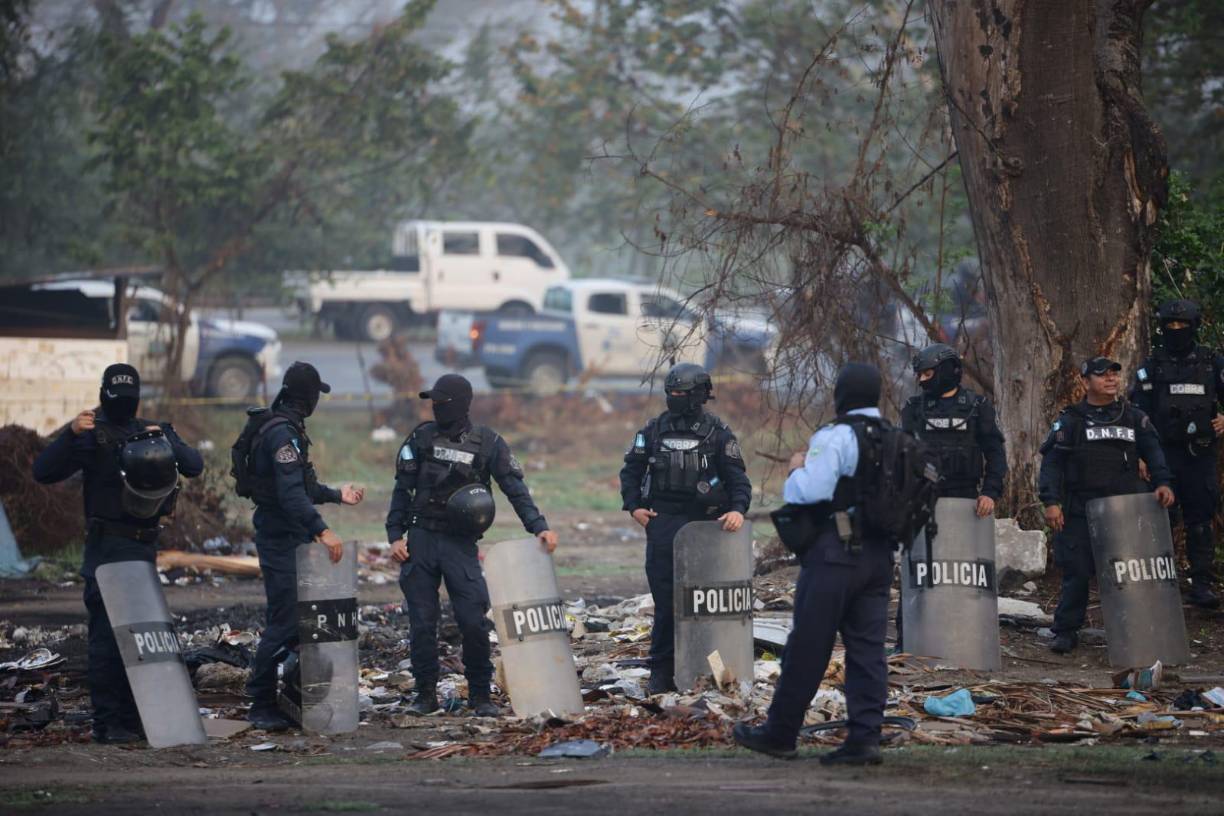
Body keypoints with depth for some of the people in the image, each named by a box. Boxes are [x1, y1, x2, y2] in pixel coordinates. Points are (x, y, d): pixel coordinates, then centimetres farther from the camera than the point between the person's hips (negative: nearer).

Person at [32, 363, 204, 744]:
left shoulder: (155, 431, 12)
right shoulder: (91, 436, -2)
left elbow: (194, 466, 2)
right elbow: (43, 472, -12)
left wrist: (165, 442, -15)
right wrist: (70, 434, -25)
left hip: (145, 547, 6)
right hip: (106, 546, -6)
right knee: (107, 634, -9)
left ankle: (131, 718, 21)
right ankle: (106, 723, -7)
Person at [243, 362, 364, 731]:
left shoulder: (286, 429, 16)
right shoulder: (282, 433, -18)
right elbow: (292, 494, -28)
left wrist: (337, 495, 35)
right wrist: (322, 530, -34)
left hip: (292, 540, 11)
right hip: (282, 542, -11)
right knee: (284, 622, -10)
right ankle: (261, 704, -7)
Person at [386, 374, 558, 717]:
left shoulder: (487, 443, 0)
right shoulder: (422, 438, 4)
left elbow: (514, 487, -5)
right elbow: (402, 489, 8)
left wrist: (539, 527, -17)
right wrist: (395, 536, -1)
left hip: (461, 544, -2)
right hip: (420, 540, 2)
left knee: (474, 621, -8)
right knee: (422, 623, 2)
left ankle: (480, 695, 5)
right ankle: (426, 694, 13)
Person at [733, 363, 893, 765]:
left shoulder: (834, 439, -14)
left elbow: (808, 491, -24)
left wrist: (797, 469, -4)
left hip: (834, 557, -7)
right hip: (878, 557, 7)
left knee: (807, 648, 0)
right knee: (867, 648, 5)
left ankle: (780, 733, 8)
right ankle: (865, 738, 1)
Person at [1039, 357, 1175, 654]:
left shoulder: (1134, 417, 12)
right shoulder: (1070, 420, 4)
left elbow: (1153, 451, 6)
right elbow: (1052, 462, 0)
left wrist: (1162, 482, -12)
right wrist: (1051, 501, -11)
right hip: (1079, 514, -2)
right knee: (1076, 573, -3)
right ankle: (1066, 631, 6)